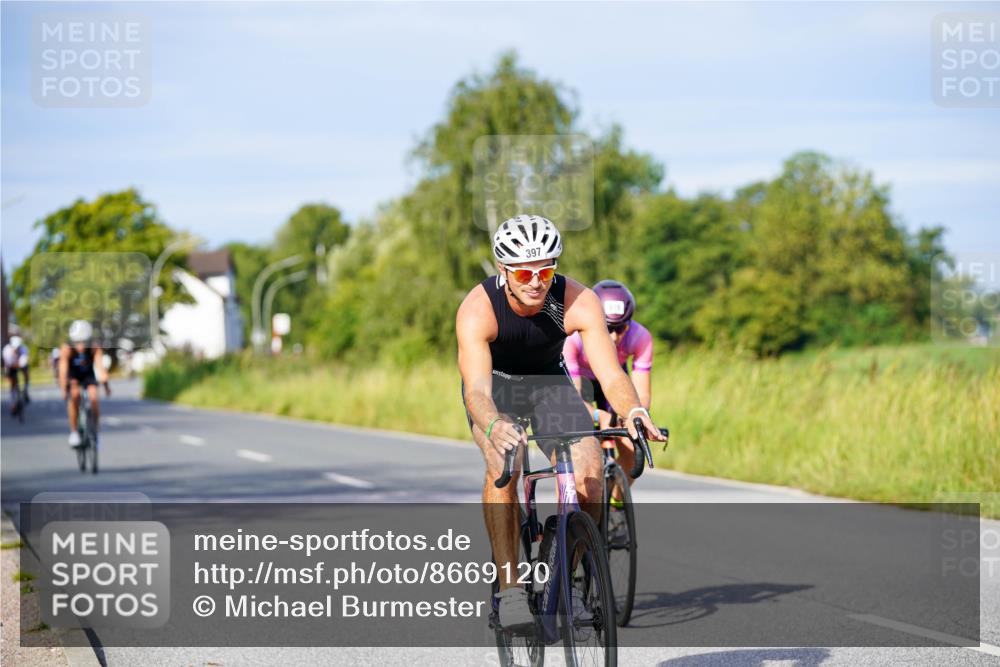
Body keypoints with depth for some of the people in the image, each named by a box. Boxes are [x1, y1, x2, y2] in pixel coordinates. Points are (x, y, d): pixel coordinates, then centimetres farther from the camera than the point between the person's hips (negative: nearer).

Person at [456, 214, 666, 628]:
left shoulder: (579, 302, -29)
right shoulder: (477, 310, -33)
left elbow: (611, 374, -35)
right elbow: (477, 390, -44)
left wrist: (632, 410, -57)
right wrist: (494, 426, -66)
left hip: (549, 381, 2)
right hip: (494, 385, -2)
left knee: (589, 473, -20)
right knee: (502, 465, -31)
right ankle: (509, 589, -24)